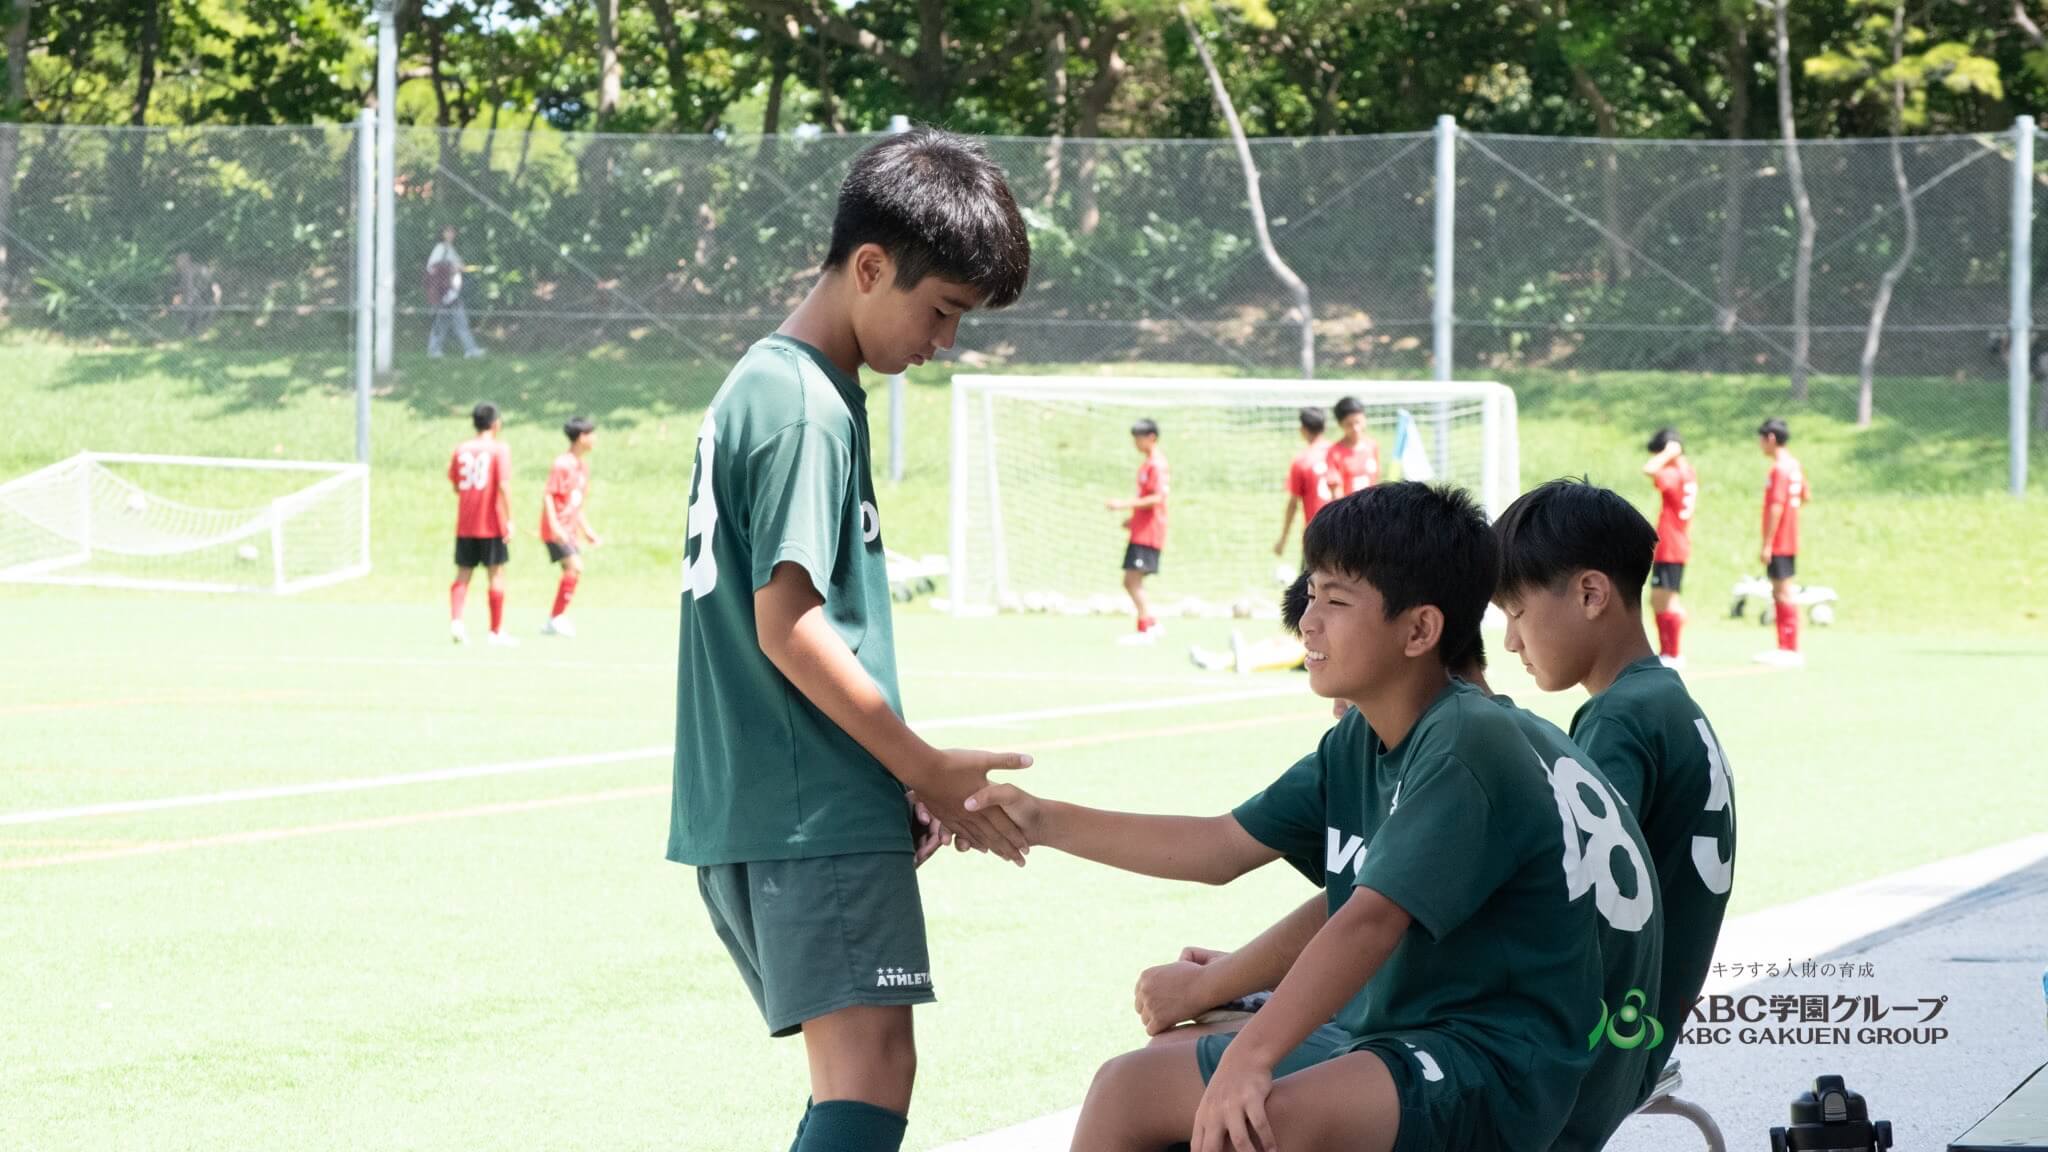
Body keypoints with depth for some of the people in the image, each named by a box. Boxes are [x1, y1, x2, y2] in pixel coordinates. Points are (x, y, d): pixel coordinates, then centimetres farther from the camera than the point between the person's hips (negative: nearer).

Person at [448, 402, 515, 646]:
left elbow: (455, 486, 11)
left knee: (463, 574, 9)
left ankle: (455, 620, -12)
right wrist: (509, 520, -12)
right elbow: (503, 486, -15)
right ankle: (497, 631, 9)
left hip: (465, 524, 4)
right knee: (496, 574, 5)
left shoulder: (462, 449, 6)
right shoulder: (500, 448, -7)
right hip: (492, 524, -4)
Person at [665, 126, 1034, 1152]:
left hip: (750, 812, 10)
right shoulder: (807, 410, -12)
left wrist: (902, 784, 15)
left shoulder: (760, 385, 18)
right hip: (816, 811, -10)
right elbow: (789, 626, -18)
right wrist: (925, 769, -10)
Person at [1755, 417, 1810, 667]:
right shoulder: (1794, 464, 12)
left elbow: (1776, 507, -22)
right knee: (1780, 593, 16)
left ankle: (1791, 650, -5)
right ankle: (1785, 647, 22)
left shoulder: (1779, 468, -17)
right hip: (1790, 541, 10)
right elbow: (1806, 496, 23)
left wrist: (1767, 544, -21)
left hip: (1778, 543, -10)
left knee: (1784, 592, -6)